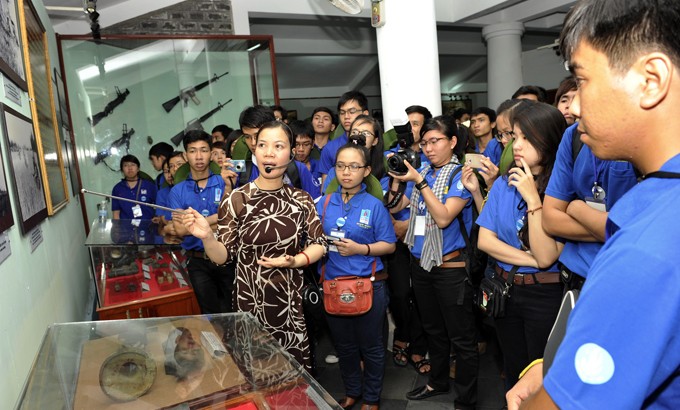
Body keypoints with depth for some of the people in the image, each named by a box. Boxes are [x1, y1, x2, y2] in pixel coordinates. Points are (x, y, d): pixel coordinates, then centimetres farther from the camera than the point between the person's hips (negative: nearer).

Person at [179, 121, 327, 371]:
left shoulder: (301, 199, -1)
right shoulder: (236, 200, -8)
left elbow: (319, 244, 4)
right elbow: (223, 256, -6)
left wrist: (295, 261, -13)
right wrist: (207, 237, -25)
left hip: (293, 299, 2)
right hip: (251, 301, -2)